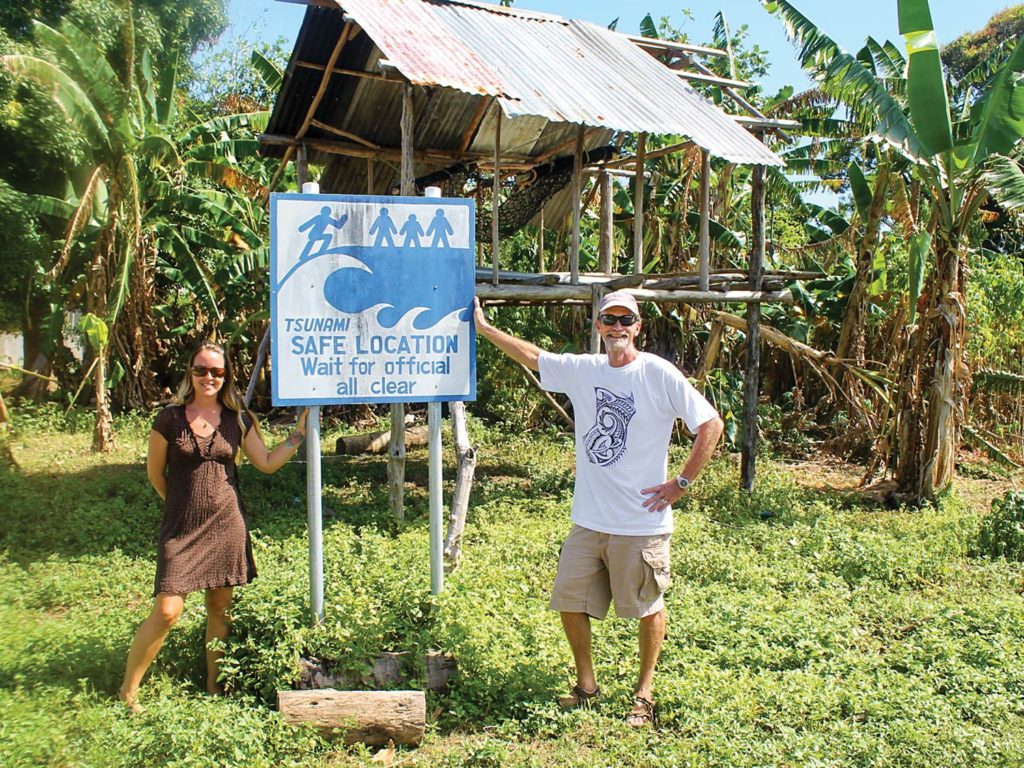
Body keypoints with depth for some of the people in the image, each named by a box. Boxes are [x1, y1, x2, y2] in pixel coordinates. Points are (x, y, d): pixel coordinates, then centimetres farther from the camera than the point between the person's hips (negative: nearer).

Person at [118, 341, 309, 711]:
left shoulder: (237, 419, 4)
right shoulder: (170, 419, -4)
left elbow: (267, 462, 8)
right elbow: (155, 472, 6)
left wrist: (299, 432, 0)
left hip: (227, 524, 3)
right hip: (181, 527, -3)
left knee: (220, 607, 10)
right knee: (166, 611, -7)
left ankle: (213, 685, 26)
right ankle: (128, 690, 13)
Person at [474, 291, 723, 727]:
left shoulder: (659, 374, -10)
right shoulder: (582, 370, 4)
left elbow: (711, 424, -9)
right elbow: (532, 355, 17)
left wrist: (682, 483, -9)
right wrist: (483, 327, 18)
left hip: (642, 523, -5)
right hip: (588, 521, 5)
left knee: (648, 608, 11)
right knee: (570, 603, 11)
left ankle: (644, 694, 31)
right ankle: (586, 685, 31)